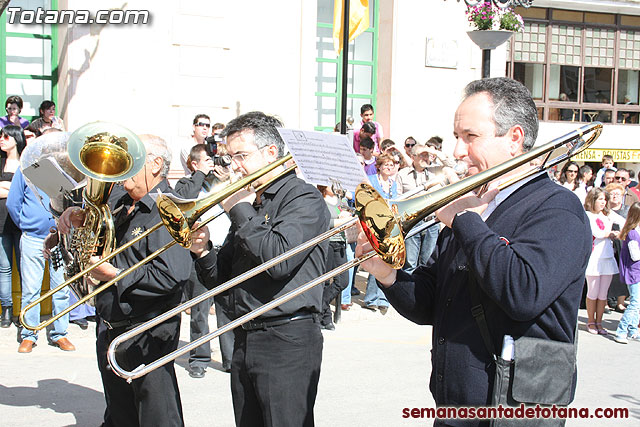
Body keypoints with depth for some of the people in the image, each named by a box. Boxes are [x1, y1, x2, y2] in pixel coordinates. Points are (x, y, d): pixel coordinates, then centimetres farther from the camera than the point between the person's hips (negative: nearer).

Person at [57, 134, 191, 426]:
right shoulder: (120, 199, 5)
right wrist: (78, 216, 0)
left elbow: (173, 276, -31)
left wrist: (115, 276, -23)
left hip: (147, 337, -8)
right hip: (109, 330, 9)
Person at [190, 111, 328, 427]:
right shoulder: (248, 202, 15)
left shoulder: (303, 198, -8)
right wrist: (203, 253, -6)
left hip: (287, 340, -7)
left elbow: (279, 259, -25)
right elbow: (220, 280, 16)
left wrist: (240, 210, -14)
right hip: (245, 338, 8)